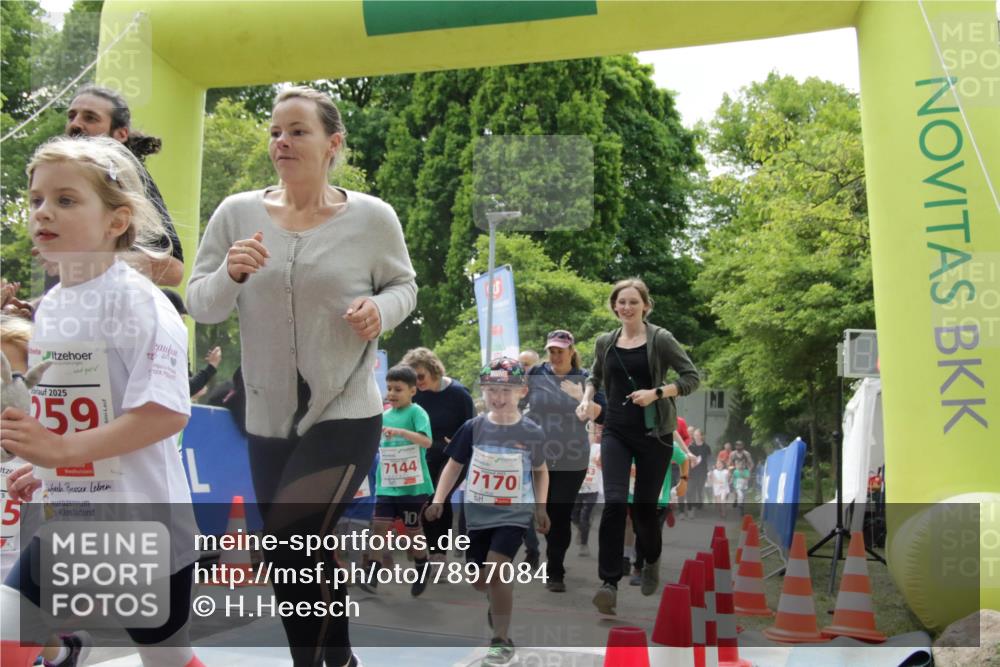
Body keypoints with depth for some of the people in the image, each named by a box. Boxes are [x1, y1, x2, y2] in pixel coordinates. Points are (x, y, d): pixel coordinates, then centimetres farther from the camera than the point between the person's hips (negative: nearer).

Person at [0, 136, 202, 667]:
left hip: (145, 523, -6)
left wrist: (62, 450, -28)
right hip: (68, 520, 6)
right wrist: (43, 468, 6)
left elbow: (165, 413, -26)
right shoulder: (48, 305, 6)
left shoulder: (138, 301, -18)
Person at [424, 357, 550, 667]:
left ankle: (502, 641, -4)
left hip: (513, 514, -3)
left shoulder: (531, 433, -8)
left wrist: (540, 507, 4)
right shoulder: (473, 428, -7)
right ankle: (500, 602, 46)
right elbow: (454, 465, 3)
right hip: (477, 514, 3)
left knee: (496, 569, -19)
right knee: (478, 579, 11)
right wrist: (439, 500, -4)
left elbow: (540, 470, 9)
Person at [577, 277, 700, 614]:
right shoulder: (605, 342, 6)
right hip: (616, 432, 2)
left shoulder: (660, 339, -6)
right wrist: (587, 396, 3)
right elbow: (596, 375, 23)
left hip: (653, 434, -2)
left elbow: (692, 377, -6)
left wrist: (656, 392, -19)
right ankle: (609, 583, -11)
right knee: (614, 503, -14)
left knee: (644, 507, 6)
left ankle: (652, 561, 38)